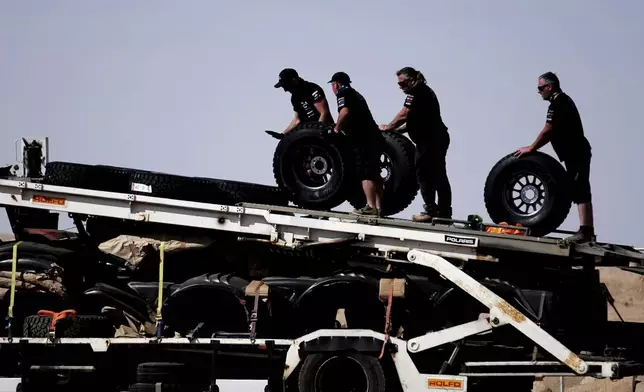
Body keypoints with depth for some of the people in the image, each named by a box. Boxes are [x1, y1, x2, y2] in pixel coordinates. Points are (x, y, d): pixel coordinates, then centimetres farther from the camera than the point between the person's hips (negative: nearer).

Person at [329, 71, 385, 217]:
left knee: (366, 173, -12)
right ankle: (379, 207, 10)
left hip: (363, 139, -9)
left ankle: (371, 207, -18)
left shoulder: (343, 93, -2)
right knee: (374, 173, 11)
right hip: (376, 138, 9)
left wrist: (337, 128, -7)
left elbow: (345, 112, -19)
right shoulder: (355, 94, 26)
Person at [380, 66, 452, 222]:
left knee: (424, 174, -7)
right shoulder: (425, 91, 21)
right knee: (439, 176, 10)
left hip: (428, 140, -10)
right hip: (440, 138, 10)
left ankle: (430, 210, -10)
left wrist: (388, 127, -4)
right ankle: (444, 212, 12)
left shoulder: (415, 92, -10)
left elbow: (404, 115, -18)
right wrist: (397, 130, 14)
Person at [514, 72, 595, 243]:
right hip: (578, 153, 11)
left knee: (580, 192, -15)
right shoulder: (564, 100, 19)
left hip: (575, 154, -11)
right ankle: (587, 232, 8)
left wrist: (531, 148, -7)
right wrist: (534, 148, 21)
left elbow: (547, 131, -16)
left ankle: (585, 231, -20)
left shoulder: (558, 103, -13)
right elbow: (553, 132, 22)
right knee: (580, 192, 9)